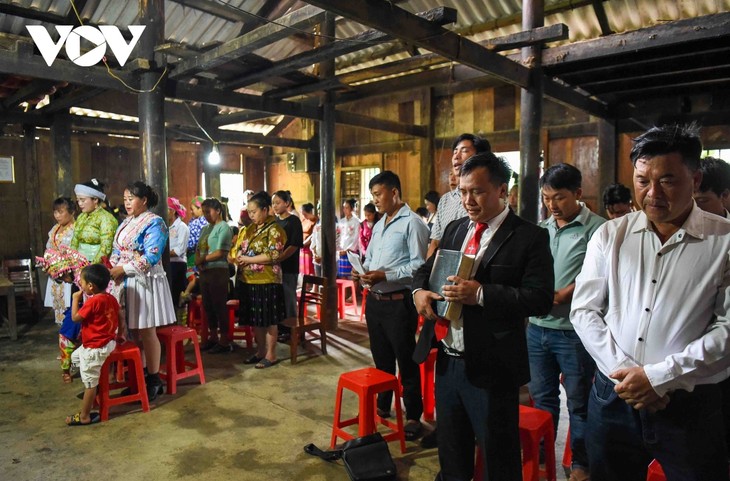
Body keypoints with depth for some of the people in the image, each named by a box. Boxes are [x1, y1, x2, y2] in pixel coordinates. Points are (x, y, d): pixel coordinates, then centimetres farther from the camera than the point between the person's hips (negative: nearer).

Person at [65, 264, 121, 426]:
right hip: (108, 341, 10)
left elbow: (75, 318, -15)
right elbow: (120, 319, 10)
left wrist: (75, 299, -6)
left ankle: (84, 416, 11)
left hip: (96, 348, -10)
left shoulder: (92, 301, -23)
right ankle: (91, 388, 31)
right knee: (76, 356, 29)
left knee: (90, 383, 0)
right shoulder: (111, 298, 3)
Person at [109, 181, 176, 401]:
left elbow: (151, 257, -17)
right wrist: (113, 269, -5)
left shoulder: (154, 223, -9)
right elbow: (117, 252, 14)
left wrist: (122, 269, -16)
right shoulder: (126, 223, 15)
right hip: (126, 282, 7)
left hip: (145, 282, -7)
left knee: (146, 331, -1)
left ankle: (154, 379, 10)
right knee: (134, 331, 12)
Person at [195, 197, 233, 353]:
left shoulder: (223, 227, -9)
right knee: (208, 306, 13)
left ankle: (224, 341, 6)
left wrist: (202, 259, -7)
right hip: (204, 271, 8)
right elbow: (198, 249, 12)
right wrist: (198, 261, -9)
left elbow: (220, 252, -17)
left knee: (219, 306, -3)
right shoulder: (205, 228, 16)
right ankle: (213, 337, 25)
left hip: (218, 271, -8)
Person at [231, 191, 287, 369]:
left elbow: (273, 255, -18)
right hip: (248, 281, 8)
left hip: (266, 281, -8)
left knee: (269, 320, 1)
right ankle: (260, 351, 26)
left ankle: (271, 355, 11)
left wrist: (248, 260, -15)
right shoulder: (250, 229, 15)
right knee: (255, 319, 13)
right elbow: (238, 248, 21)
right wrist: (238, 258, -3)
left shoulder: (274, 229, -9)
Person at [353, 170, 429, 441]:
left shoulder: (412, 223, -12)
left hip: (398, 302, -8)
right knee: (381, 358, 20)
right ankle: (382, 406, 36)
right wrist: (361, 271, 2)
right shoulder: (379, 225, 16)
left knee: (406, 361, 4)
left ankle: (413, 416, 18)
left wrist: (385, 275, -23)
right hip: (374, 300, 8)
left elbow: (419, 264, -19)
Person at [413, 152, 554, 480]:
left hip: (491, 367, -6)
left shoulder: (529, 237, -10)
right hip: (447, 360, 6)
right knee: (451, 453, 23)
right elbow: (426, 269, 17)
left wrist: (481, 294, -27)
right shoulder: (454, 230, 10)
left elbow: (540, 299, -17)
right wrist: (419, 290, -5)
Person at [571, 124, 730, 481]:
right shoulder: (610, 235, 1)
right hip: (613, 396, 3)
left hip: (689, 404, -2)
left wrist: (658, 377, -15)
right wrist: (623, 371, -10)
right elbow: (584, 310, 0)